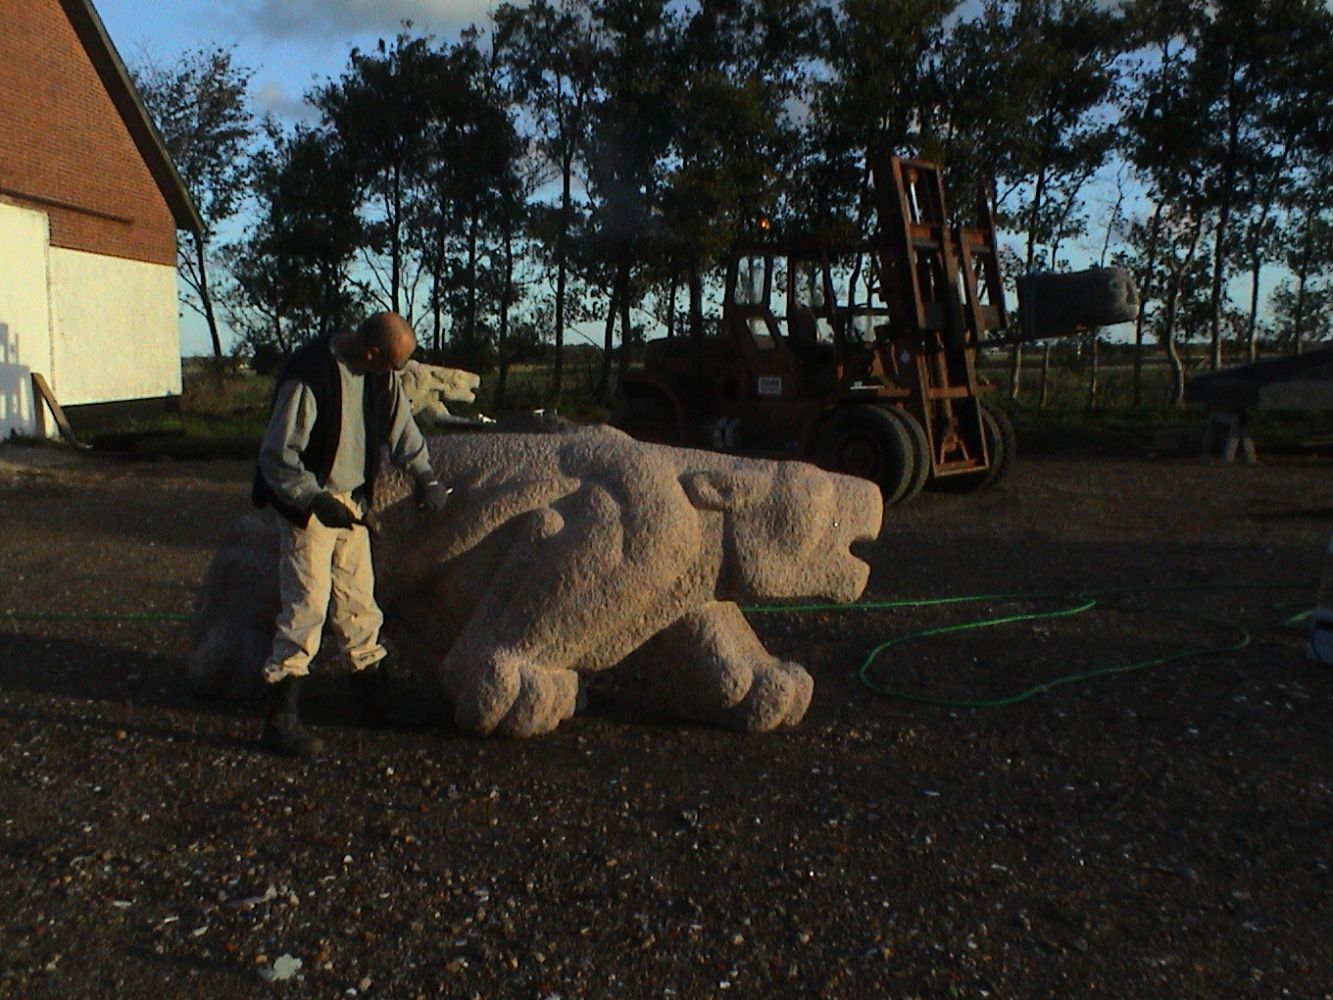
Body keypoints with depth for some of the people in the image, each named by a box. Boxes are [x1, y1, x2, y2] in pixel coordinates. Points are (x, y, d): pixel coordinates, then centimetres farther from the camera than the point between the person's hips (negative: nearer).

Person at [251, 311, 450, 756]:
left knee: (358, 597, 15)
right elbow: (277, 454, -21)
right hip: (306, 503, -7)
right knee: (307, 605, -11)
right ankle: (281, 716, -4)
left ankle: (375, 689, 29)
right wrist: (315, 500, -27)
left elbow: (400, 424, 13)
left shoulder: (380, 373, 0)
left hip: (351, 501, 7)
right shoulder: (310, 375, -24)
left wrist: (425, 476, 5)